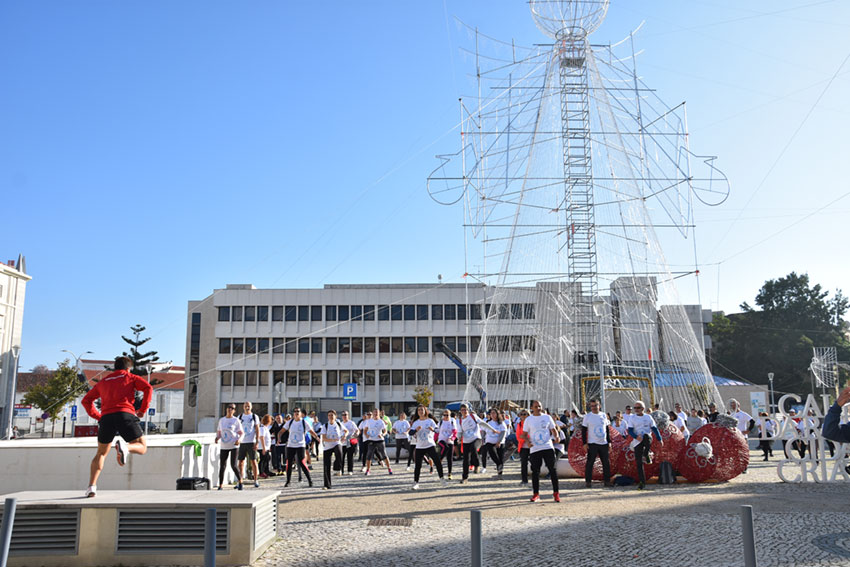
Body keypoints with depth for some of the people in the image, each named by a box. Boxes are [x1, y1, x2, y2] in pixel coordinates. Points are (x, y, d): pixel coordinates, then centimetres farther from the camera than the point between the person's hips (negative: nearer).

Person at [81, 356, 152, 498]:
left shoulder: (103, 381, 30)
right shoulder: (131, 377, 20)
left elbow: (86, 400, 29)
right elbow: (148, 388, 1)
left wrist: (97, 416, 27)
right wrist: (143, 410, 6)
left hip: (106, 417, 3)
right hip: (125, 414, -3)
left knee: (101, 453, 18)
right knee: (142, 447, 6)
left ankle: (91, 486, 3)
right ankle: (125, 447, -27)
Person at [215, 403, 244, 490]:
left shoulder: (236, 420, -1)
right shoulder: (221, 420, 10)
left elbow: (241, 433, 1)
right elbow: (218, 432, 18)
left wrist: (239, 439, -18)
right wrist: (217, 437, -3)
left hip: (234, 446, -4)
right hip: (224, 446, 4)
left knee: (233, 465, -10)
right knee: (222, 466, 1)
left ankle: (240, 481, 11)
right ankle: (220, 486, 9)